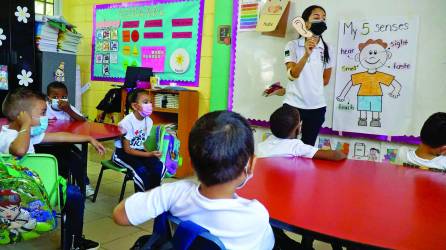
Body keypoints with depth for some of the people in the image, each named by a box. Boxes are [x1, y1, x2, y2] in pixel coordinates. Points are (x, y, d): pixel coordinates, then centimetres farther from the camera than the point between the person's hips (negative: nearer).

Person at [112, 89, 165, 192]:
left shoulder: (149, 121, -3)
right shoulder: (127, 122, -21)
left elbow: (144, 142, 6)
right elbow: (127, 149, -19)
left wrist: (153, 153, -14)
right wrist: (149, 154, -25)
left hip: (139, 150, 6)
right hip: (122, 152, -6)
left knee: (159, 167, -17)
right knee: (141, 170, -30)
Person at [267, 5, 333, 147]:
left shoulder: (327, 49, 4)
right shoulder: (293, 45, -5)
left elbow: (325, 80, 11)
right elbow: (292, 75, -17)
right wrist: (307, 54, -31)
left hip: (317, 106, 3)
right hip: (293, 105, -3)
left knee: (308, 147, 13)